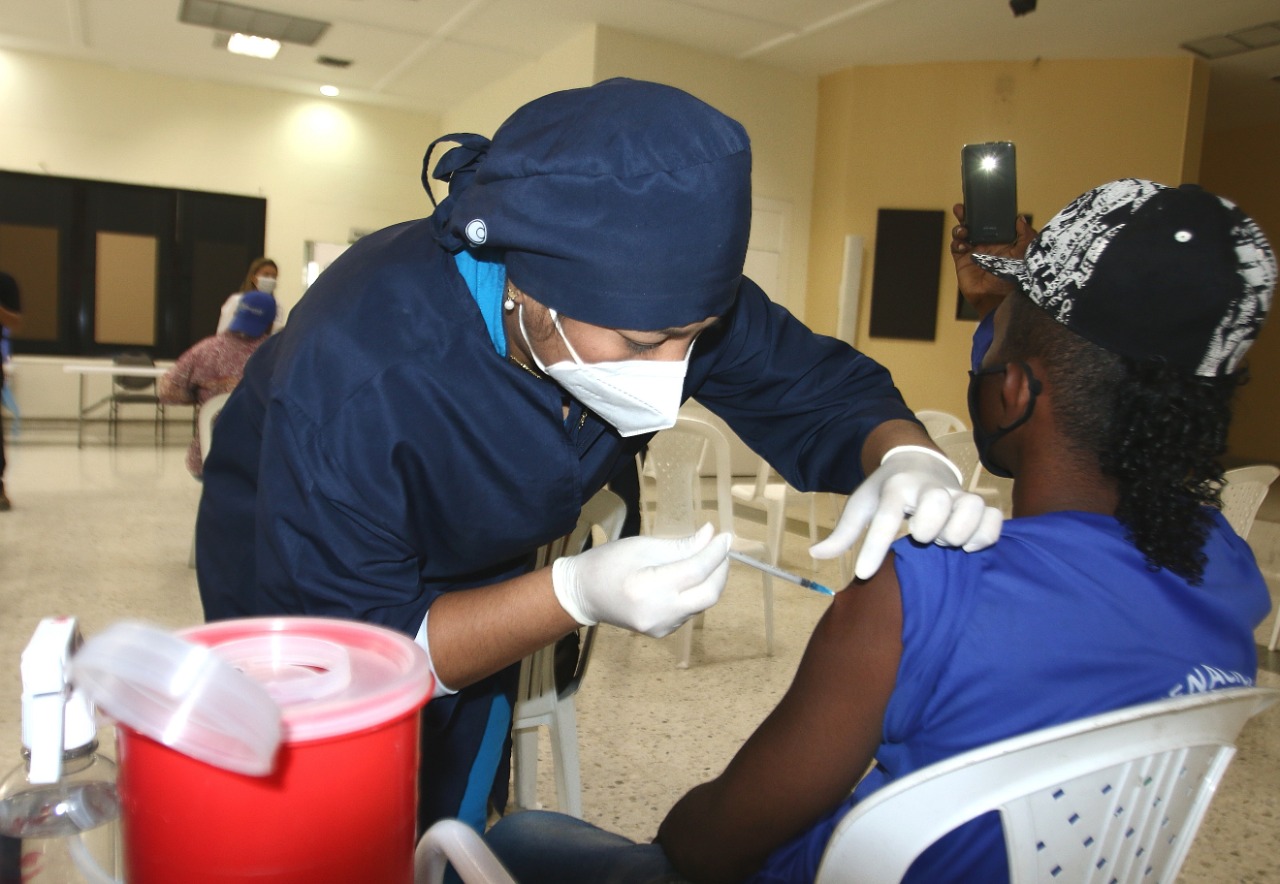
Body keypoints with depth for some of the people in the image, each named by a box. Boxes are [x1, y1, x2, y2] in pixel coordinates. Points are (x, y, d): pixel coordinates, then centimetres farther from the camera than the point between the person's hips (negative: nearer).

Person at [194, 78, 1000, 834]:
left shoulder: (670, 297, -27)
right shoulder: (350, 374, -40)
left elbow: (830, 392, -16)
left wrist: (908, 460, -39)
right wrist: (576, 596, -48)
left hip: (478, 576, 4)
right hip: (304, 580, -3)